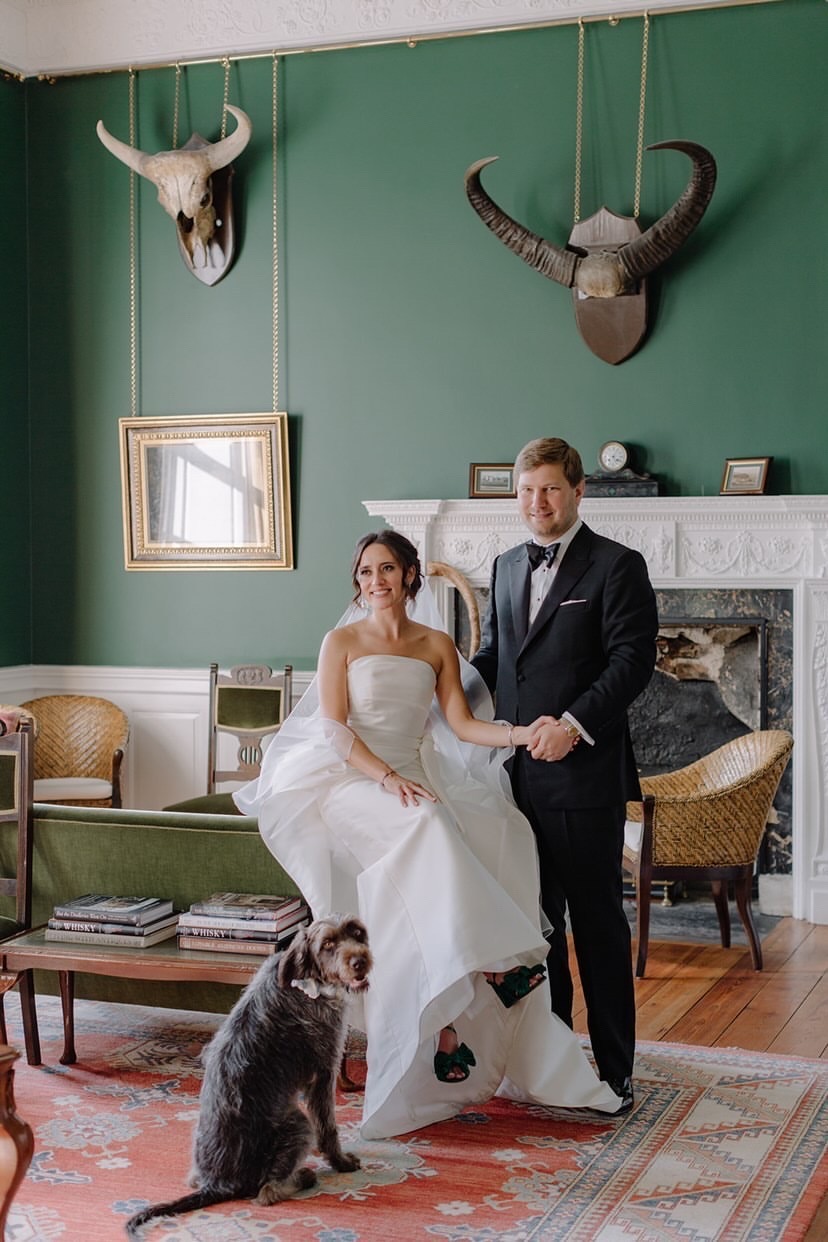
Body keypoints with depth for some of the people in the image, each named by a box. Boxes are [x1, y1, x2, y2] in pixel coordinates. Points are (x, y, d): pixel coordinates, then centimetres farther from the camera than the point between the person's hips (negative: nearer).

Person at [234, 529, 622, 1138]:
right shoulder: (342, 641, 6)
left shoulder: (437, 645, 15)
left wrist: (524, 733, -13)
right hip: (350, 781, -4)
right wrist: (387, 778, -20)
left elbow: (462, 723, 5)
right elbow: (333, 729, -4)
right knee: (423, 829, -35)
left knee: (499, 834, -24)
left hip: (415, 780, 4)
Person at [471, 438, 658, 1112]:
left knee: (598, 922, 1)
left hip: (583, 776, -6)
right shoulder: (506, 567, 16)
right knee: (535, 918, 13)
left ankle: (614, 1069, 11)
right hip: (518, 775, 6)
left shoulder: (617, 565, -4)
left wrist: (574, 722, -20)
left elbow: (633, 660, -11)